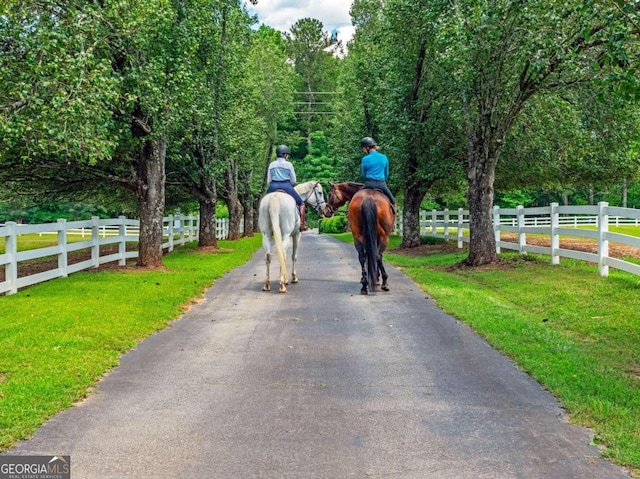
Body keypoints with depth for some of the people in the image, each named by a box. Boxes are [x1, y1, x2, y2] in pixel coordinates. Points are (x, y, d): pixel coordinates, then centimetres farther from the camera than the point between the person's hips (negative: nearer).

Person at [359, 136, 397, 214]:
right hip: (382, 184, 2)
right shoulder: (384, 158, 3)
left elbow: (364, 175, 5)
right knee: (392, 202, 16)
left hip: (369, 184, -2)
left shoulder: (365, 159, -6)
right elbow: (387, 173, 13)